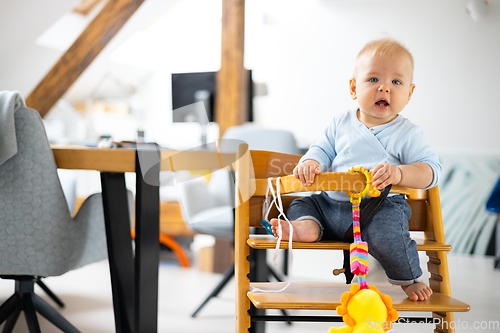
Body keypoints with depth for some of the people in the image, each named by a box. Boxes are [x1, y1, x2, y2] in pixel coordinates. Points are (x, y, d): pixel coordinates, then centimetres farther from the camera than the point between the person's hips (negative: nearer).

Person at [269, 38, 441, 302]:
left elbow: (431, 169, -11)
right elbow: (323, 149, 12)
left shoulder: (407, 134, -5)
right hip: (332, 203, 6)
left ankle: (410, 279, -5)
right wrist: (311, 163, -13)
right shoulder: (341, 123, 7)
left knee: (385, 229, -31)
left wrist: (399, 173, -30)